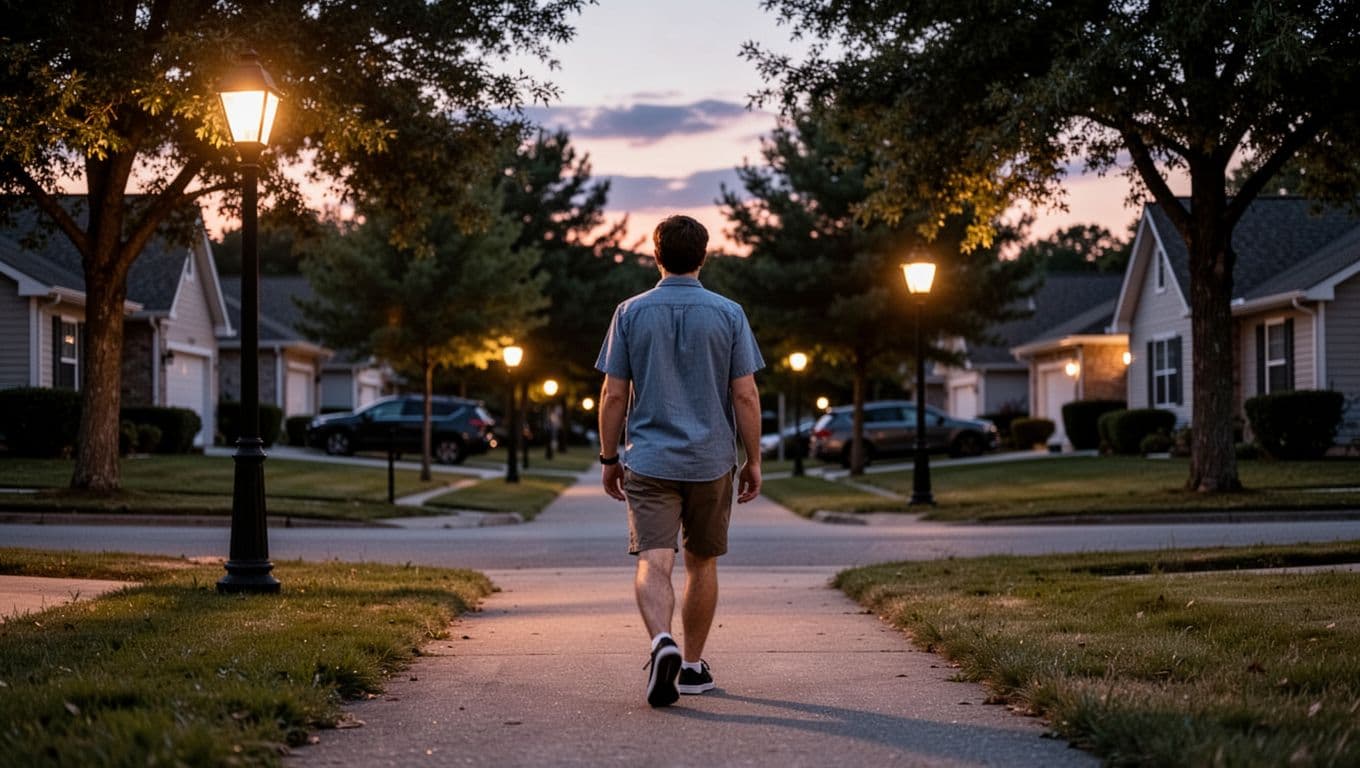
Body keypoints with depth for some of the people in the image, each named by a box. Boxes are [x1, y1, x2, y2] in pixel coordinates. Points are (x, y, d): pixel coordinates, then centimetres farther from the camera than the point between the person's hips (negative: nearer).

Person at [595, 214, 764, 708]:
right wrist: (753, 461, 5)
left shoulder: (631, 313, 0)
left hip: (648, 460, -1)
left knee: (653, 561, -8)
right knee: (702, 563, 14)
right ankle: (693, 667, 23)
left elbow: (614, 395, 0)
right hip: (711, 462, 1)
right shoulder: (729, 314, -1)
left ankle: (662, 643, -33)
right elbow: (745, 395, -3)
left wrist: (608, 457, 10)